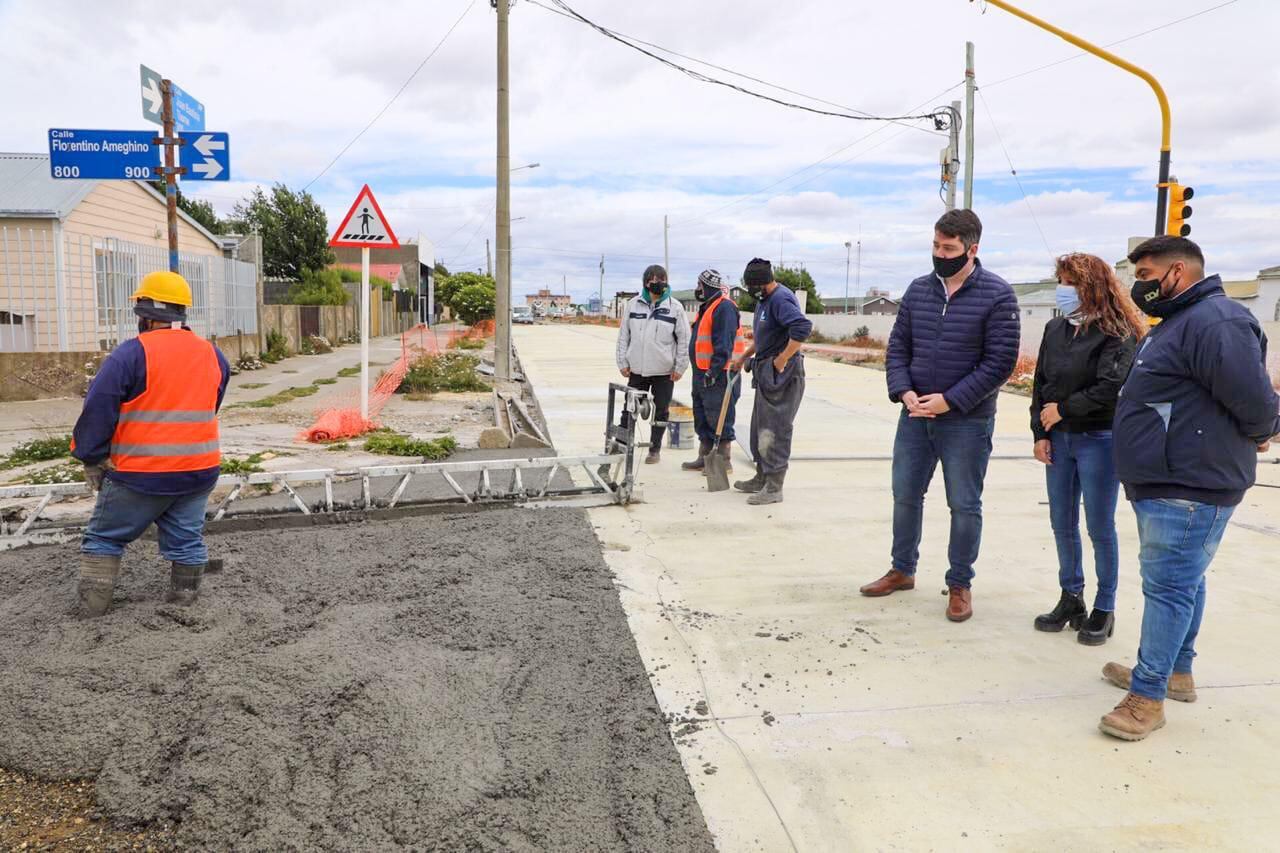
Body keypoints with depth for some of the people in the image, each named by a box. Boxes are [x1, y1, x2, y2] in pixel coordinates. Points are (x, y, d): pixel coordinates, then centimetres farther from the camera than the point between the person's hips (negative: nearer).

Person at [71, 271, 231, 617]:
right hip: (199, 471, 5)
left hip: (140, 474, -4)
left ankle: (92, 609, 15)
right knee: (187, 540, 12)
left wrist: (92, 459, -1)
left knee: (104, 538, 12)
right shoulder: (213, 355, 6)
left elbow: (98, 410, -11)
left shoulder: (133, 353, -13)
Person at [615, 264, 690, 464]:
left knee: (661, 411, 8)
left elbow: (684, 339, -1)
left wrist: (680, 367, -5)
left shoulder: (674, 307, -3)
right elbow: (624, 335, 8)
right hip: (637, 369, 1)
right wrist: (623, 362, 3)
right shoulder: (634, 304, 3)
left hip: (664, 371, -1)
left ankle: (655, 449, 20)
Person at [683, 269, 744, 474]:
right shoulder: (707, 308, 18)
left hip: (719, 376, -11)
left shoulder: (724, 308, -14)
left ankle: (724, 461, 3)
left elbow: (724, 345, -22)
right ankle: (704, 459, 24)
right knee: (702, 419, 15)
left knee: (719, 420, -4)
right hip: (703, 374, 11)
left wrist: (714, 371, -25)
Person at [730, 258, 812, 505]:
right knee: (760, 428, 18)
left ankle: (774, 488, -2)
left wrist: (782, 359, -26)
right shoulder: (764, 300, 15)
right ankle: (761, 479, 30)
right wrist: (744, 356, 20)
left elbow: (803, 327, -33)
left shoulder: (781, 299, -18)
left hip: (782, 374, -11)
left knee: (775, 430, -7)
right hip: (765, 373, 11)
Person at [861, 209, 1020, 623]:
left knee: (964, 506, 6)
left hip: (967, 422, -4)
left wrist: (950, 400, -17)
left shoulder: (996, 294, -9)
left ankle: (959, 585, 22)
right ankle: (902, 570, 32)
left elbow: (1000, 361, -13)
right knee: (906, 495, 13)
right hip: (915, 416, 5)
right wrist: (904, 393, -10)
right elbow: (897, 347, 7)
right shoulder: (918, 289, 5)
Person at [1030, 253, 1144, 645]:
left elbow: (1110, 388, -20)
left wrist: (1062, 410, -13)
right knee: (1062, 524, 11)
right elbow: (1041, 383, 8)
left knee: (1100, 527, 2)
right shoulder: (1055, 329, 8)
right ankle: (1071, 599, 24)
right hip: (1059, 439, 6)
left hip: (1099, 440, -6)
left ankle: (1104, 609, 15)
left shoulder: (1117, 333, -11)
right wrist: (1040, 433, 1)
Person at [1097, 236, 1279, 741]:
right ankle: (1175, 672, 33)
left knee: (1168, 587, -6)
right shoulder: (1176, 323, 18)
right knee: (1180, 582, 19)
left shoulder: (1215, 321, -19)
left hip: (1189, 489, -11)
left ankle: (1148, 695, 1)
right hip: (1162, 485, 11)